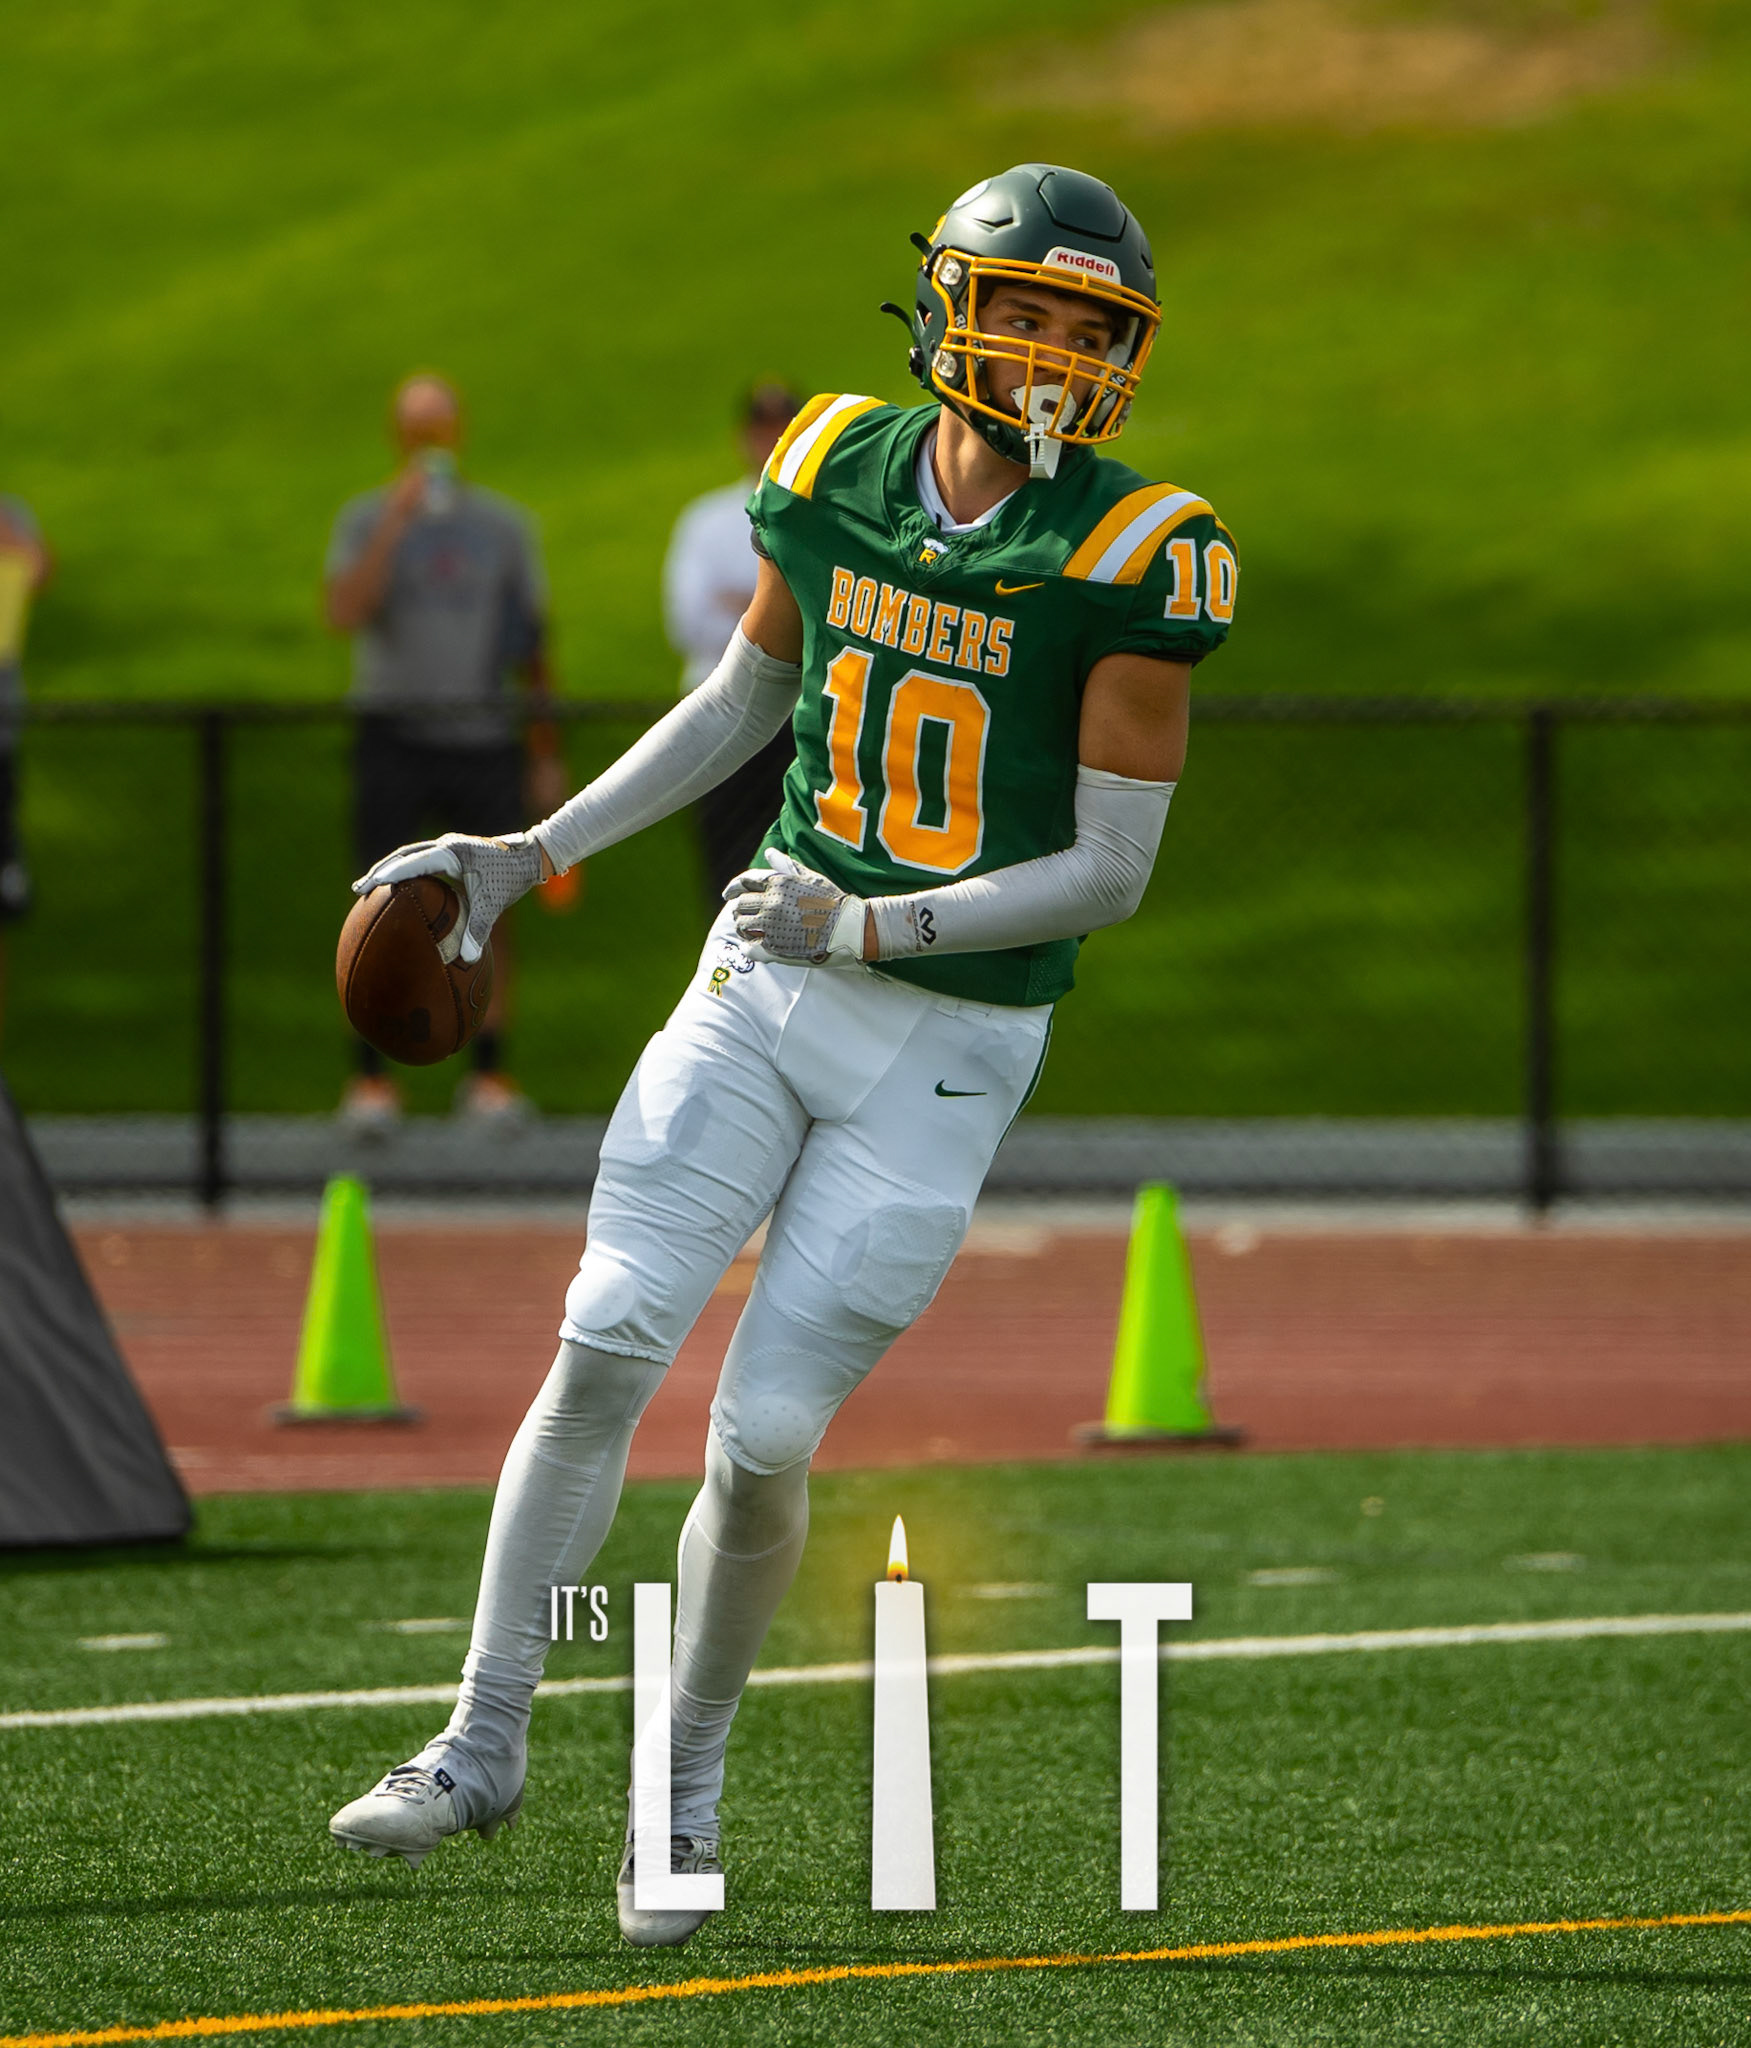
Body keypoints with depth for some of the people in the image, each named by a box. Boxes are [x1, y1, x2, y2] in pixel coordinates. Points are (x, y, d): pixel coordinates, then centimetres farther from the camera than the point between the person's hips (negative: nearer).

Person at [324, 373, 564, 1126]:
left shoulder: (504, 525, 11)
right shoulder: (366, 520, 4)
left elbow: (532, 644, 15)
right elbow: (344, 613, -13)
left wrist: (547, 754, 12)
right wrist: (395, 525, -20)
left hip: (484, 736, 2)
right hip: (394, 734, -2)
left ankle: (488, 1071, 6)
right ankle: (372, 1076, -2)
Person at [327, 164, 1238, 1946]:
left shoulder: (1127, 557, -12)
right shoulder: (840, 469, 1)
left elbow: (1112, 869, -12)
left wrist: (872, 931, -20)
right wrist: (531, 856, 14)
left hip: (946, 1047, -3)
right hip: (762, 994, 3)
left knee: (764, 1441, -4)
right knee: (604, 1350, -7)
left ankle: (688, 1774, 20)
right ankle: (485, 1744, 4)